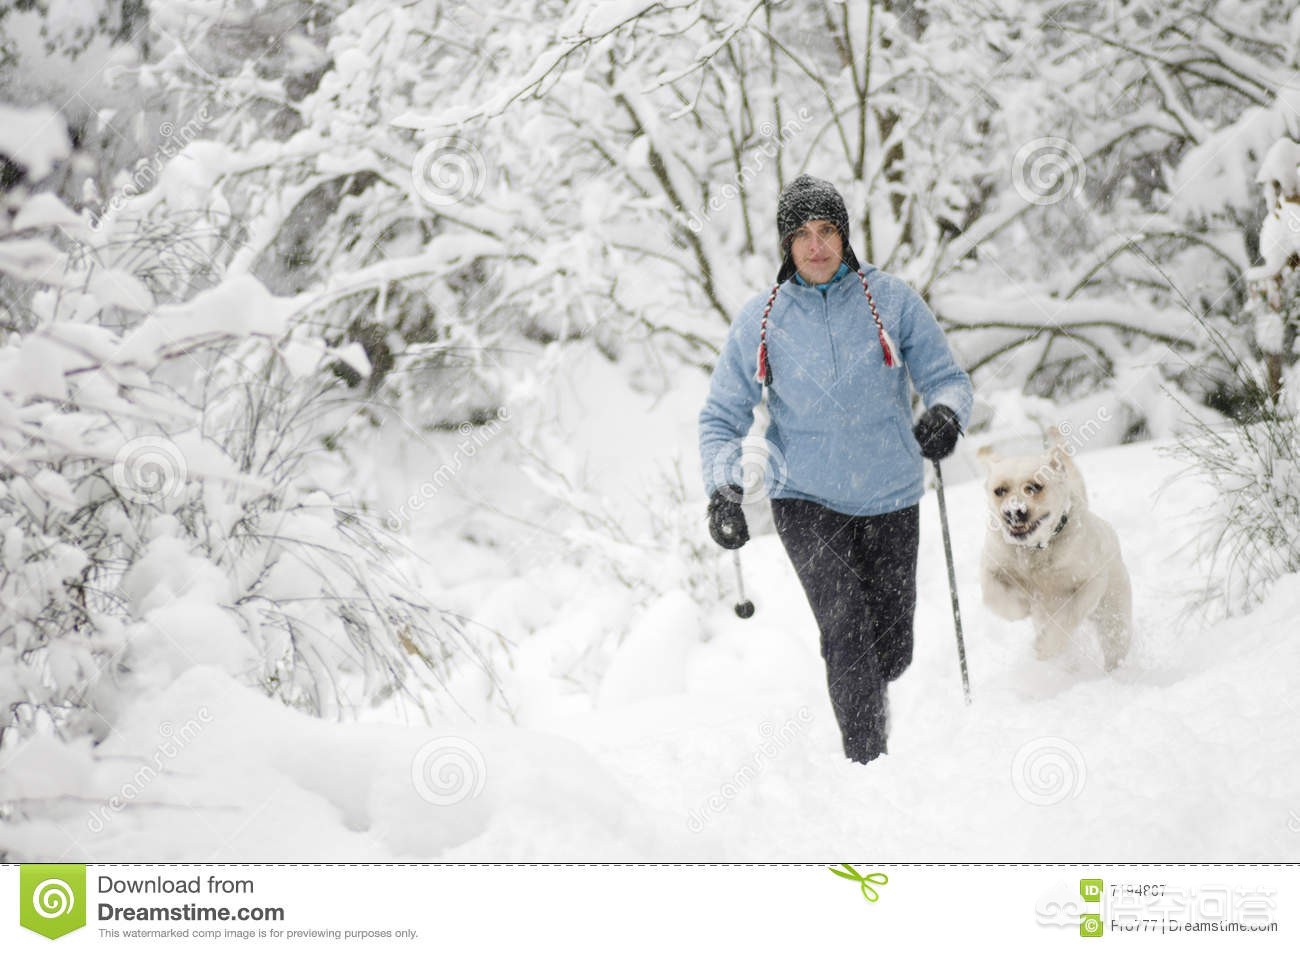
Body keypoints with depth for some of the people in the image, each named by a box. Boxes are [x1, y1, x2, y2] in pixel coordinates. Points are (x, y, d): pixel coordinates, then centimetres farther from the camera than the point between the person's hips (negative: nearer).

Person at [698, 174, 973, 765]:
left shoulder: (891, 301, -2)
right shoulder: (760, 322, -2)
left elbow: (947, 377, 2)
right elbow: (722, 418, 4)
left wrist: (945, 413, -22)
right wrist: (722, 490, -13)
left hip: (889, 499, 1)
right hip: (806, 499, -1)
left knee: (892, 652, 11)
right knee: (846, 629, -21)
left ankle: (867, 705, 45)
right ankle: (869, 766, -14)